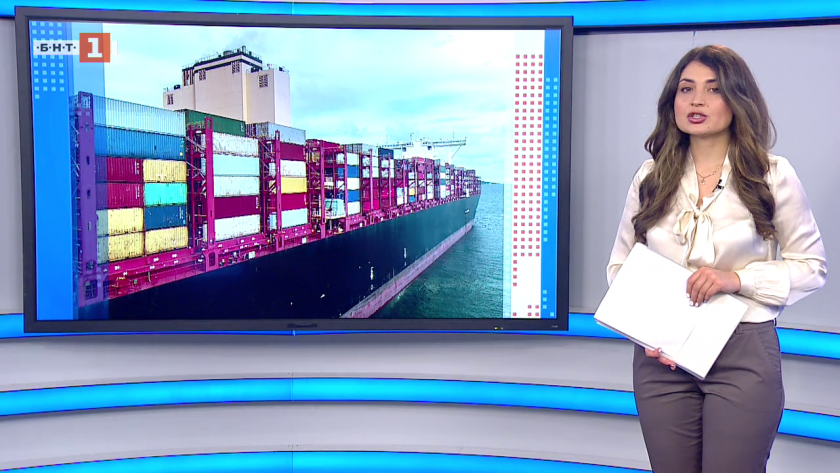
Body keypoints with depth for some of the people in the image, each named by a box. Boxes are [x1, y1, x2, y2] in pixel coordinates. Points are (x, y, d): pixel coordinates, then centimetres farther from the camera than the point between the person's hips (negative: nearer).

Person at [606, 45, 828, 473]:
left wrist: (738, 279, -14)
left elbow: (811, 266, 2)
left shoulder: (773, 175, -1)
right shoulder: (650, 178, 5)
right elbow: (619, 265, 8)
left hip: (744, 356, -2)